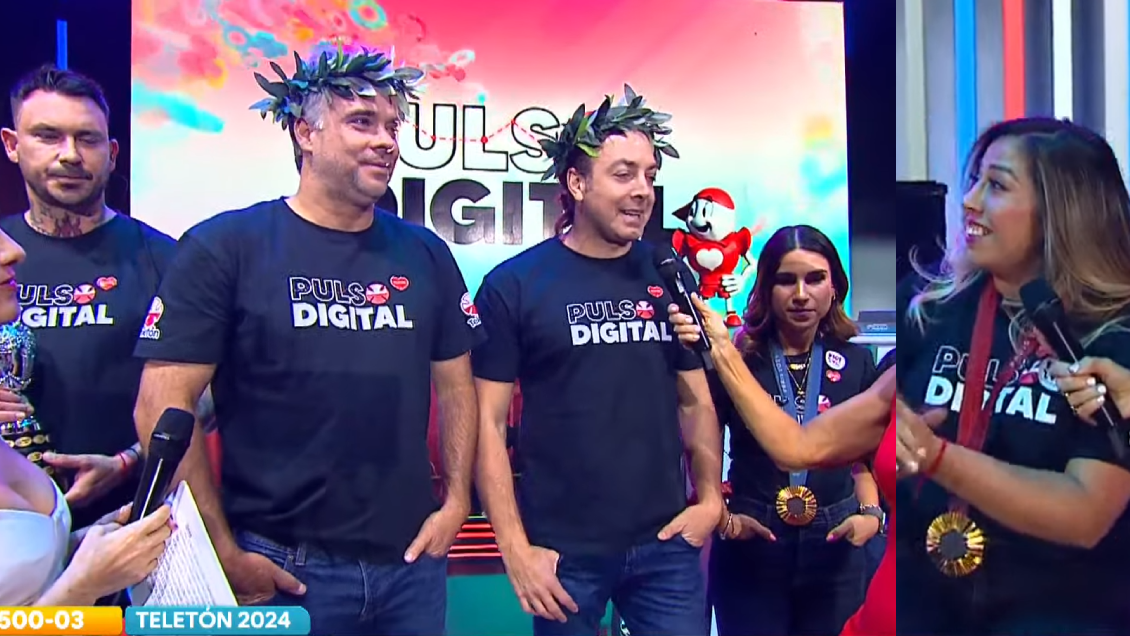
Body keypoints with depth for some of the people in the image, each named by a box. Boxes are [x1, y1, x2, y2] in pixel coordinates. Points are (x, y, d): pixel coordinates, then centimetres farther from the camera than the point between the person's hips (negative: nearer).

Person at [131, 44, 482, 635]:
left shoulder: (426, 254, 5)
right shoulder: (223, 248, -7)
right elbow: (164, 406, -10)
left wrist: (456, 501, 2)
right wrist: (225, 556, -11)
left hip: (411, 561, 4)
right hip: (280, 569, -4)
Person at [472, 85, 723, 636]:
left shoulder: (671, 277, 3)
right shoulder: (513, 285, -7)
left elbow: (695, 400, 10)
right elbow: (489, 422, -6)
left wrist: (710, 498, -2)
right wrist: (515, 547, -10)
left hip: (666, 545, 3)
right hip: (563, 551, -2)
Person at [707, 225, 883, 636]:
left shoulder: (856, 362, 4)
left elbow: (864, 456, 13)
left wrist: (871, 514, -2)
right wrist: (723, 520, -12)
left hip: (837, 547, 3)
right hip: (750, 546, -2)